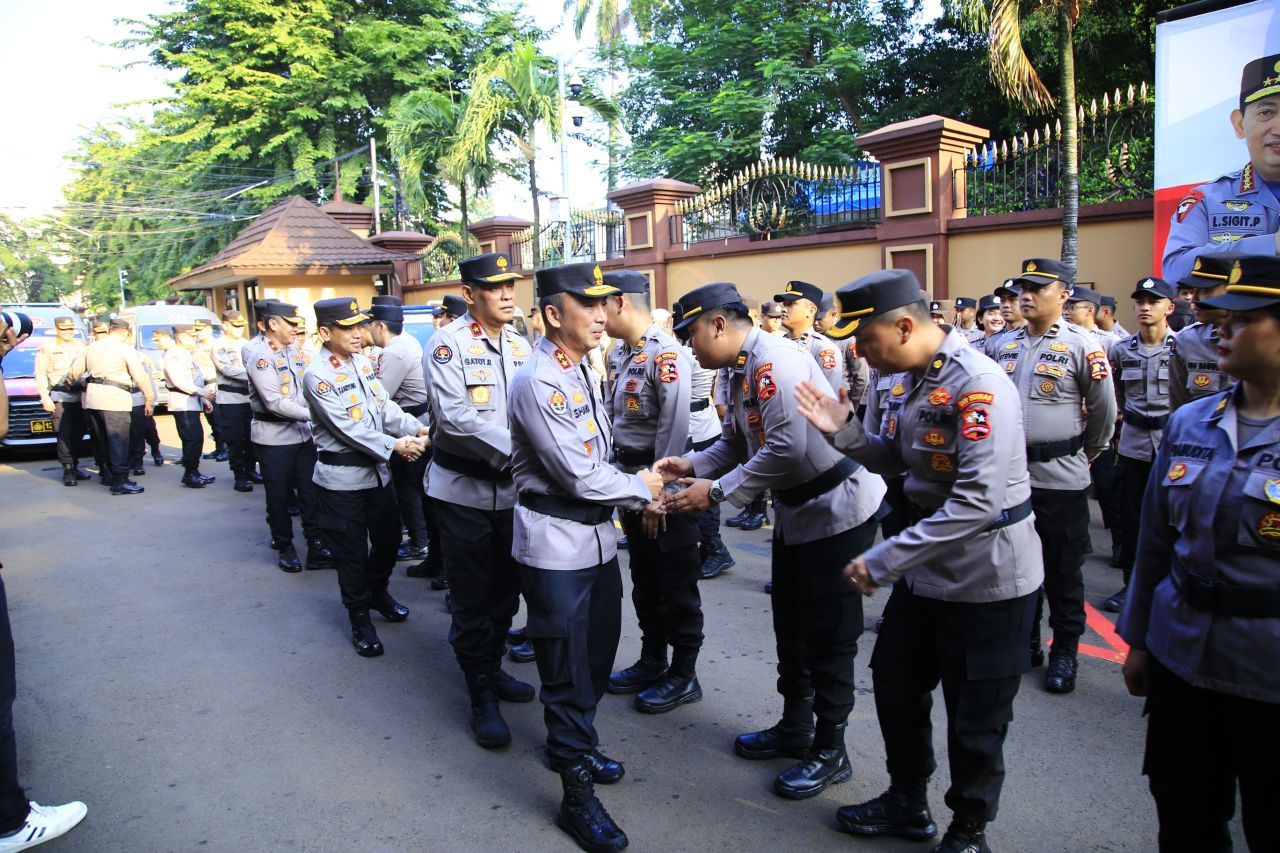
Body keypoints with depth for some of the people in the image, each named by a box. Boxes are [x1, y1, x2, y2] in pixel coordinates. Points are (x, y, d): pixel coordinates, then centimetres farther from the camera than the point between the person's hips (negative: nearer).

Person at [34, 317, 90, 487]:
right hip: (60, 397, -3)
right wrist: (45, 396, -7)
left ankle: (74, 466, 15)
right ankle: (68, 470, -4)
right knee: (64, 435, -8)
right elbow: (40, 374, 2)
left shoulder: (81, 346, 15)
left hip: (80, 396, 3)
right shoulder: (47, 348, 5)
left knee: (79, 434, 4)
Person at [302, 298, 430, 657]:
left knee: (388, 536, 18)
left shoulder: (362, 362, 4)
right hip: (342, 476, -7)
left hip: (377, 469, 7)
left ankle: (377, 591, 43)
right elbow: (346, 428, -21)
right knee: (352, 550, 5)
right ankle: (360, 619, 23)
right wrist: (394, 445, -23)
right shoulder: (317, 376, -16)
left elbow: (385, 406, 4)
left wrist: (416, 429, -12)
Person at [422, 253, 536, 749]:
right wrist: (516, 451, -28)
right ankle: (482, 698, 18)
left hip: (512, 488, 6)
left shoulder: (520, 345, 7)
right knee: (471, 598, 4)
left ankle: (492, 669, 38)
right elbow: (455, 417, -21)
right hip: (464, 490, -5)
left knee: (505, 590, 18)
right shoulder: (448, 345, -11)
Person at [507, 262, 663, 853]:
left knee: (598, 651, 21)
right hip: (556, 542, -9)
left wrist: (636, 496, 1)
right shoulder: (537, 383, -20)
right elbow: (578, 476, -21)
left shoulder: (584, 371, 9)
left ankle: (574, 744, 44)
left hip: (596, 533, 9)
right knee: (567, 668, 3)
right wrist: (640, 489, -7)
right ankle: (577, 797, 18)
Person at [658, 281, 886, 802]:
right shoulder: (740, 371, 6)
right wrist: (692, 465, -4)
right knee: (790, 623, 19)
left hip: (836, 507, -10)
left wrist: (716, 492, -26)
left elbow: (788, 450, -32)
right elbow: (737, 444, 12)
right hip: (794, 508, 10)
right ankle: (795, 728, 37)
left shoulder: (775, 361, -24)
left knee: (828, 633, 2)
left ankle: (830, 752, 19)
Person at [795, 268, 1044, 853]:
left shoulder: (978, 385, -25)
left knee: (974, 718, 9)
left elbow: (978, 502, -30)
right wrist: (844, 431, -7)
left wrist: (882, 561, -28)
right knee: (895, 682, 20)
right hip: (928, 568, 9)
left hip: (987, 579, -9)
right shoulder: (907, 378, 3)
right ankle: (907, 804, 42)